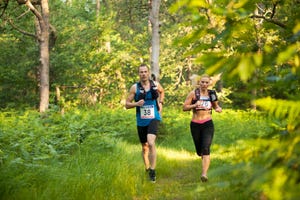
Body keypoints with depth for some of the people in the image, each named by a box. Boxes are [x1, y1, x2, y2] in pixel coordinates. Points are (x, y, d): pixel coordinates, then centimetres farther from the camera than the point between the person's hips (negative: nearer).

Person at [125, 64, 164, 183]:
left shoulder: (155, 85, 1)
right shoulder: (135, 87, -3)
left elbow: (162, 92, 25)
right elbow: (127, 104, -1)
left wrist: (160, 103, 11)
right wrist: (136, 103, -19)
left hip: (153, 118, -1)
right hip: (141, 121, 2)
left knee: (151, 143, -24)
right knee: (144, 147, 13)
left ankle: (152, 171, -16)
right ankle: (147, 167, 38)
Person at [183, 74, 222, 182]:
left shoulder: (211, 93, 6)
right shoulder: (193, 93, -1)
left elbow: (216, 106, 20)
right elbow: (184, 107, -2)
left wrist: (219, 109, -3)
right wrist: (195, 105, -19)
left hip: (208, 124, 0)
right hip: (195, 124, 0)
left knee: (206, 149, -17)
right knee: (199, 151, 11)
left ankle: (204, 174, -23)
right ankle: (206, 162, 46)